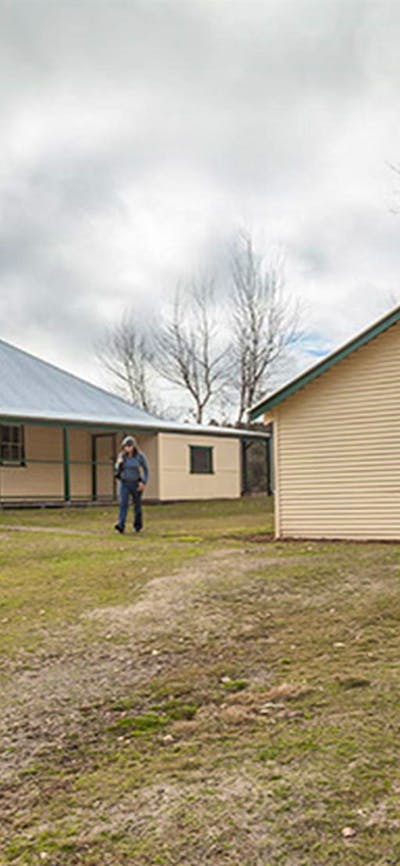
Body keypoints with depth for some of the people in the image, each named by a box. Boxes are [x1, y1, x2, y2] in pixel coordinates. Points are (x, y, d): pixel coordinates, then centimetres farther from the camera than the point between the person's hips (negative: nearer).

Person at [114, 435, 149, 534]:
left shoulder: (140, 456, -10)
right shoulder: (121, 456, -2)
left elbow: (146, 470, -3)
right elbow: (118, 469, 7)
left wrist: (144, 482, -14)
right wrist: (119, 463, -15)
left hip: (136, 484, -1)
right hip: (124, 483, 2)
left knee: (137, 505, 10)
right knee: (123, 503, -15)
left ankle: (138, 525, 29)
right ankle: (121, 525, -25)